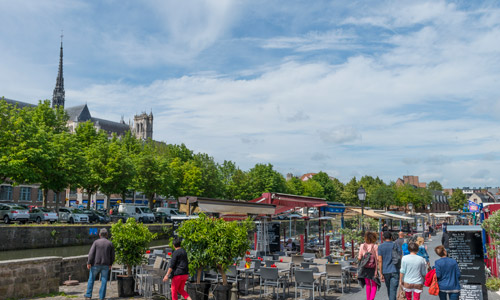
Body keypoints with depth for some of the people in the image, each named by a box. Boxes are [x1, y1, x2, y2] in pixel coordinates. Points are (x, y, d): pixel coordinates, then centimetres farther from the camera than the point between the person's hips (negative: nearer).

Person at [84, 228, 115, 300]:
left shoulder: (96, 242, -3)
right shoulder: (110, 243, 2)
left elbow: (91, 253, -10)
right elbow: (112, 256, 5)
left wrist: (89, 263, -7)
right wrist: (110, 264, 16)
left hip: (96, 264, -1)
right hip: (105, 265, 1)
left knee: (91, 279, 12)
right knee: (104, 281, 6)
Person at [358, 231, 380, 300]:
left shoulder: (362, 246, -5)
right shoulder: (375, 246, -10)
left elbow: (359, 258, -4)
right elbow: (377, 259, -10)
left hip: (365, 268, 2)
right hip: (373, 268, -2)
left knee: (368, 285, 18)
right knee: (374, 285, 9)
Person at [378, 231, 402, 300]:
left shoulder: (380, 247, -2)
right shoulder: (396, 246, 0)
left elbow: (380, 260, -7)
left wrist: (381, 273, -5)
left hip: (385, 271, 1)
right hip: (395, 271, -1)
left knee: (389, 289, 20)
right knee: (393, 290, -4)